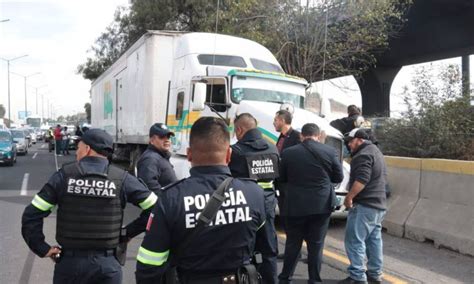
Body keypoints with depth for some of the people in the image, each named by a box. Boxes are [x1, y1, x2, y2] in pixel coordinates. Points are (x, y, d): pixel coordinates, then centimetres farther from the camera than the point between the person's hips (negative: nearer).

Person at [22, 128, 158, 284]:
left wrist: (42, 249, 1)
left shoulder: (64, 175, -5)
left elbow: (31, 215, -6)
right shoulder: (121, 178, -6)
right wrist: (129, 232, 1)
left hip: (69, 262, 1)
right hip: (107, 264, -1)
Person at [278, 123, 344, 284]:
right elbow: (338, 178, 5)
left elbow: (282, 178, 6)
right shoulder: (330, 152, -5)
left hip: (295, 206, 0)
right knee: (316, 244, 11)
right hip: (321, 206, 0)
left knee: (293, 243, 13)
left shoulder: (288, 153, -5)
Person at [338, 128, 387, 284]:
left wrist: (349, 196, -20)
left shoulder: (364, 154, -13)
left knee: (354, 240, -8)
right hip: (378, 204, 11)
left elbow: (362, 179, -25)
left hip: (364, 205, -11)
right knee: (374, 240, 14)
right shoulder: (375, 151, 20)